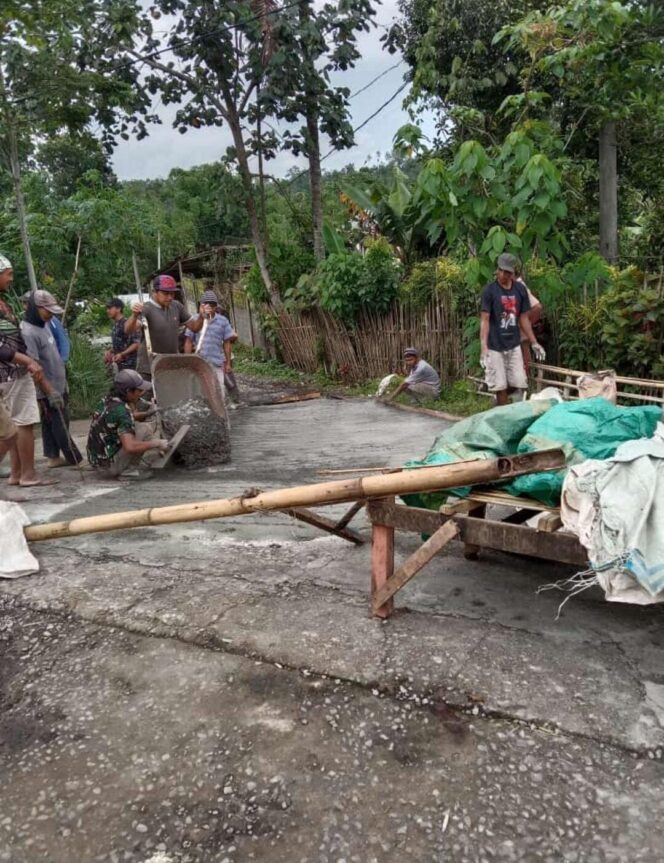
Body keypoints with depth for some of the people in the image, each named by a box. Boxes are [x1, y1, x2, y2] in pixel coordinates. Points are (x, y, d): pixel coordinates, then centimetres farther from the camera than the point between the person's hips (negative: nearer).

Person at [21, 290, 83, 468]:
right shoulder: (28, 332, -20)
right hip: (48, 392, -9)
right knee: (61, 427, 0)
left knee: (50, 426, 15)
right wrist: (50, 392, -21)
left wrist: (62, 384, 20)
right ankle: (76, 459, 6)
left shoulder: (44, 325, 9)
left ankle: (54, 457, 23)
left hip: (57, 387, 9)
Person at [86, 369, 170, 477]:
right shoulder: (121, 410, -23)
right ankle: (129, 470, -6)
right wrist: (157, 443, -20)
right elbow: (130, 447, -32)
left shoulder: (106, 400, 4)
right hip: (110, 466, -9)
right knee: (145, 428, -9)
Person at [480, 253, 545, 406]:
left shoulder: (520, 290, 4)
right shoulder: (489, 290, -9)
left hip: (514, 345, 4)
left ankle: (498, 402, 30)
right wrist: (483, 348, -22)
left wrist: (534, 343, 10)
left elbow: (524, 318, 11)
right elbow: (484, 320, -13)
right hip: (495, 347, -4)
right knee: (500, 386, -2)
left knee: (518, 384, 5)